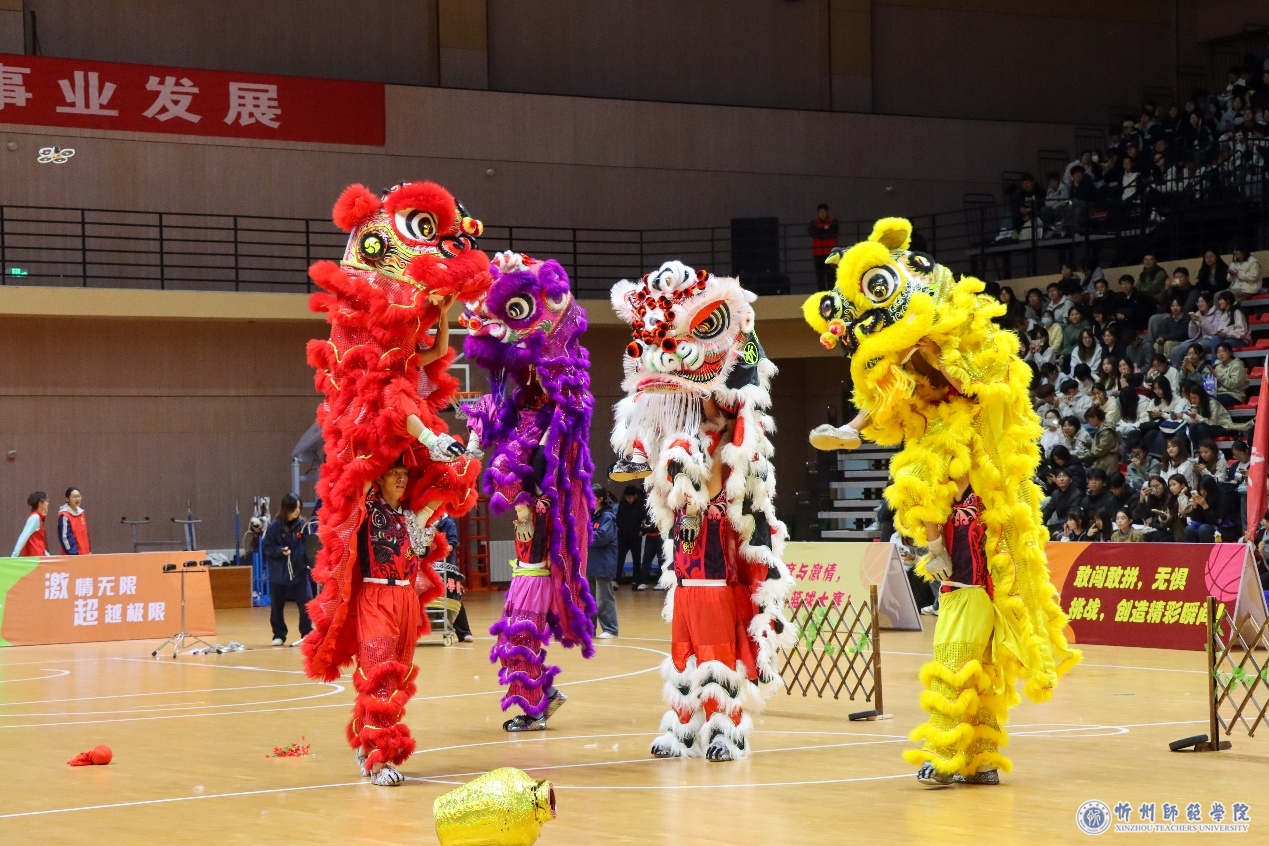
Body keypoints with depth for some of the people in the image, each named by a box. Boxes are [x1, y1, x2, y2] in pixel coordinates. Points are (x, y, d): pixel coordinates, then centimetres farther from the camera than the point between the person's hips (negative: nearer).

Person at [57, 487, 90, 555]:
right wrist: (73, 553, -20)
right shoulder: (64, 516, -11)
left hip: (84, 555, 8)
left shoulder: (81, 513, 13)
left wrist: (89, 551, 15)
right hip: (72, 556, -8)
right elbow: (64, 537, -16)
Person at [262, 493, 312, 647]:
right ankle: (279, 635, 23)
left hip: (299, 572, 1)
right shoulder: (274, 526, -7)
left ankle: (307, 634, 12)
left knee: (306, 603, -3)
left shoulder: (302, 524, -3)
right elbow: (266, 547, -3)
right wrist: (280, 551, -19)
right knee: (277, 606, 9)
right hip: (279, 573, -1)